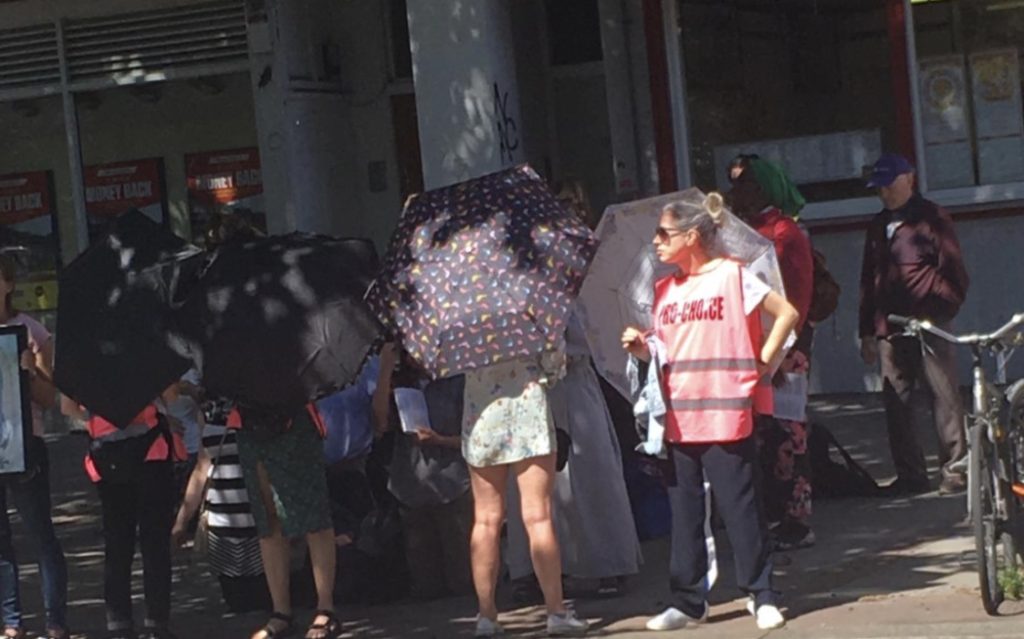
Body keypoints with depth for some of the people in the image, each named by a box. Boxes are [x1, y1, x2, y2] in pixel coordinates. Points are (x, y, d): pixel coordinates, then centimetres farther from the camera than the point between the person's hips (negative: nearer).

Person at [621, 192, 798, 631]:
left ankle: (762, 598, 7)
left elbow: (786, 313, -1)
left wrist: (762, 363, -3)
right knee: (684, 514, 8)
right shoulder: (664, 289, 12)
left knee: (739, 508, -2)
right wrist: (640, 347, -2)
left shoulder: (732, 276, -4)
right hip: (680, 420, 6)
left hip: (727, 416, -6)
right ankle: (688, 602, 16)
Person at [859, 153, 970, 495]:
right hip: (889, 329, 6)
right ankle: (910, 476, 8)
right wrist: (867, 331, 17)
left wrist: (942, 311, -11)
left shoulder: (931, 218, 1)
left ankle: (956, 471, -2)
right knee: (896, 404, 3)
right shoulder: (878, 226, 19)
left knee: (945, 399, -5)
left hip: (928, 326, -6)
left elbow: (954, 272, -3)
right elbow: (868, 281, 20)